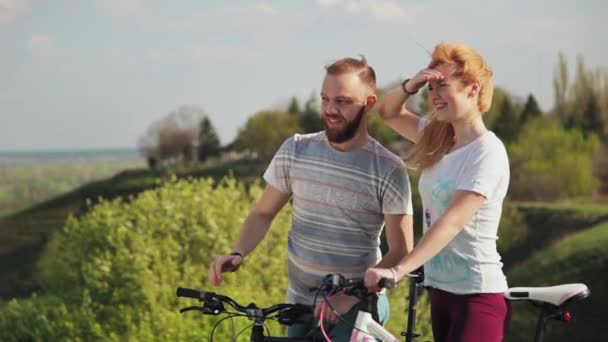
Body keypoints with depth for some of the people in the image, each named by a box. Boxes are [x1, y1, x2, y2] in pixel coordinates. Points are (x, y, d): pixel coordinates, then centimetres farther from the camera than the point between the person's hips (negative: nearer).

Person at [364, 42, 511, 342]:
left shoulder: (487, 152, -16)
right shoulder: (437, 139, 8)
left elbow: (452, 222, -25)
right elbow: (388, 112, 18)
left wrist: (397, 270, -35)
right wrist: (410, 86, -6)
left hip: (477, 297, -8)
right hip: (441, 289, 8)